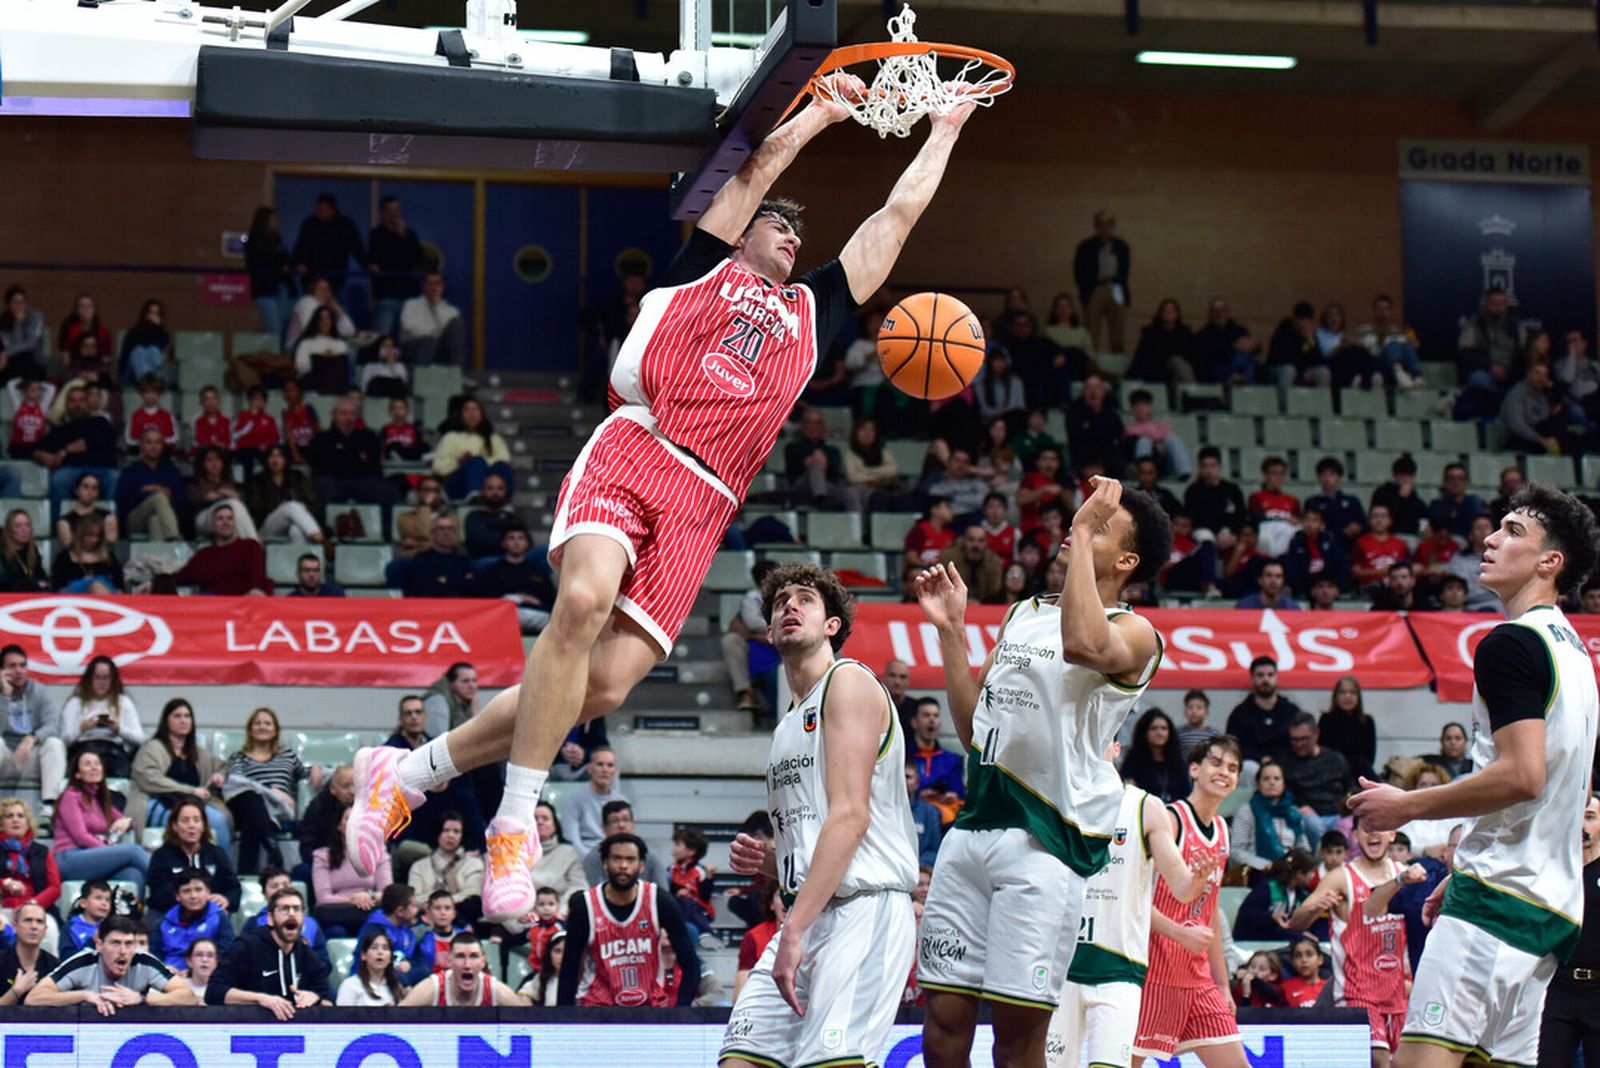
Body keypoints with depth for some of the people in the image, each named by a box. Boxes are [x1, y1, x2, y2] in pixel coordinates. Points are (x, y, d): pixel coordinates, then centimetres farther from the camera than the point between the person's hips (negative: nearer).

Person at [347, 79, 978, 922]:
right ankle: (515, 823, -25)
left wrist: (943, 132, 40)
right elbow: (763, 161, 21)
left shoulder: (812, 312, 31)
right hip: (634, 448, -4)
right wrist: (829, 106, 33)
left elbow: (897, 217, 35)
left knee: (608, 684, -14)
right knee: (584, 602, -33)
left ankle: (407, 773, -3)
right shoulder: (709, 264, 22)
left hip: (700, 505, 4)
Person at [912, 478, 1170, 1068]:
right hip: (974, 824, 7)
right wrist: (950, 629, 14)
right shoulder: (1022, 615, 21)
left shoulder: (1133, 633, -3)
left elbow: (1083, 644, -28)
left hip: (1045, 841, -7)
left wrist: (1084, 531, -18)